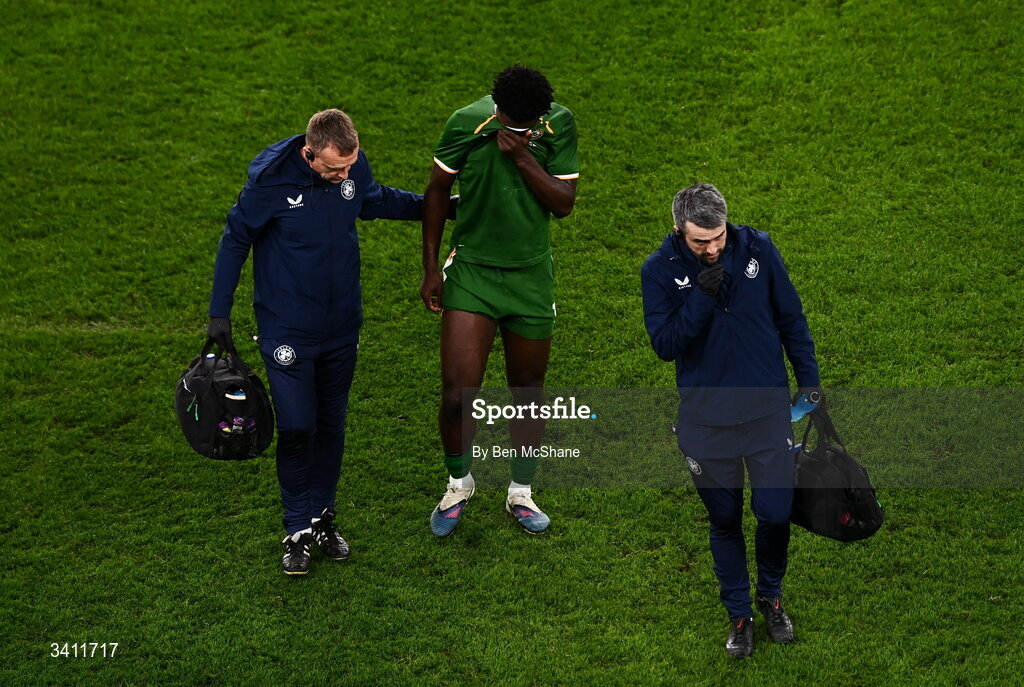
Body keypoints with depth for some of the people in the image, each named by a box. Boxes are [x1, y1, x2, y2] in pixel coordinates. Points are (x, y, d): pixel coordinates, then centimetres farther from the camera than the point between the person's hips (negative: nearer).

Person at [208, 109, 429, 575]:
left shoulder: (354, 169, -9)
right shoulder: (271, 179, -21)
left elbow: (378, 201, 15)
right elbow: (235, 239, -7)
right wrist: (219, 312, -5)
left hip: (342, 326, 4)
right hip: (286, 328, -4)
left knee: (331, 424, 13)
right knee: (296, 426, -8)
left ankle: (322, 516, 28)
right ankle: (299, 529, 7)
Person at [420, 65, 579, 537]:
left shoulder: (559, 125, -8)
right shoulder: (467, 123, -13)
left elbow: (564, 203, -8)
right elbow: (437, 191, 0)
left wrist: (522, 158, -22)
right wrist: (430, 268, 1)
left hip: (531, 276, 2)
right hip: (471, 272, -2)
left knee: (529, 392, 10)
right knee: (458, 394, -9)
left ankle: (521, 493, 31)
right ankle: (458, 483, 18)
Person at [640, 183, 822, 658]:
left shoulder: (758, 249, -8)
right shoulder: (659, 271, -11)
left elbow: (791, 319, 4)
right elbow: (664, 344, -16)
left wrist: (810, 382, 7)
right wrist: (702, 296, -27)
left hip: (768, 409, 1)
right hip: (705, 419, -1)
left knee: (775, 513, 3)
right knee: (724, 521, 11)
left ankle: (771, 597, 30)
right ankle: (739, 614, 29)